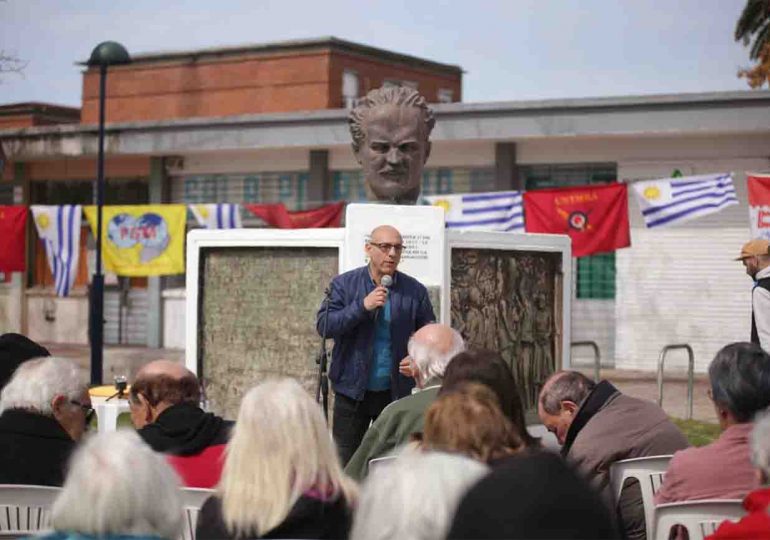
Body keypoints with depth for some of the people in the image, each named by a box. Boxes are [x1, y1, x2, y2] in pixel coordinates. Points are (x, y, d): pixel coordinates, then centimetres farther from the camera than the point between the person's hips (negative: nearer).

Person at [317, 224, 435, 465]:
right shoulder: (343, 284, -1)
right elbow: (324, 326, -12)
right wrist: (362, 306, -22)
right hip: (353, 390, -1)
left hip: (396, 392, 1)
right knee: (345, 462, 5)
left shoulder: (415, 291, 2)